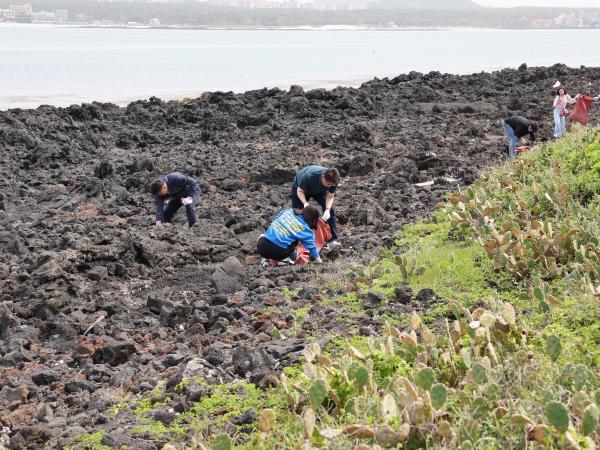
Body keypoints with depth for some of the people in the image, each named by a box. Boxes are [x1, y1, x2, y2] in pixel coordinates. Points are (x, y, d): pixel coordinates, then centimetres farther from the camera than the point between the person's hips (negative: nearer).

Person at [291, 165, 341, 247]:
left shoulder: (333, 180, -34)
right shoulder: (309, 176, -45)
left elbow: (330, 197, -22)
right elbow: (300, 191, -30)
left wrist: (327, 209, -41)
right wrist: (305, 203, -48)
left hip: (319, 190, 3)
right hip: (300, 187, -3)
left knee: (331, 210, -13)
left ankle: (333, 240, -10)